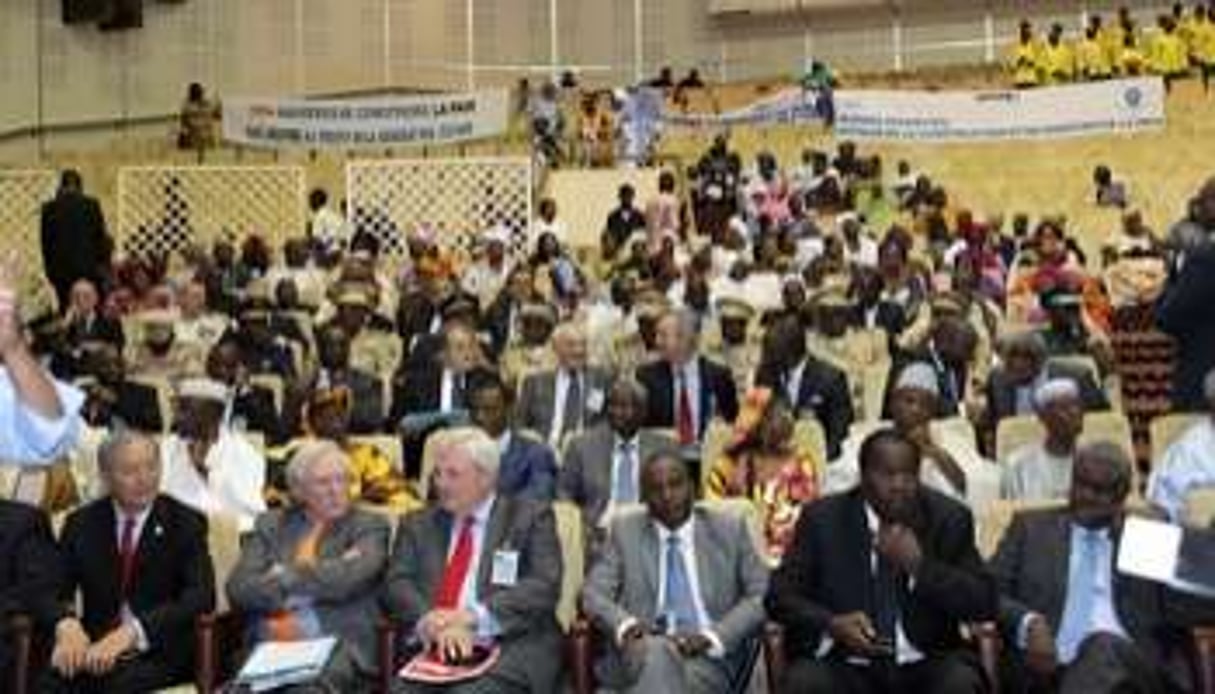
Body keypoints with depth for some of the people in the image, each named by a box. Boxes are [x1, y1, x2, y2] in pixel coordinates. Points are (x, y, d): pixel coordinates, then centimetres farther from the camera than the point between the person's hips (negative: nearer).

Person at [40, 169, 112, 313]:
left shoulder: (49, 208, 2)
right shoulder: (91, 205, -4)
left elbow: (46, 241, 5)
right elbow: (100, 236, -1)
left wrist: (50, 269, 13)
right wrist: (104, 265, 9)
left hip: (60, 268, 2)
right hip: (88, 265, -2)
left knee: (66, 308, 4)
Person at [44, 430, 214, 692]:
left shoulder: (185, 523, 1)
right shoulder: (81, 522, 10)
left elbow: (201, 596, -11)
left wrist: (132, 631, -25)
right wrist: (67, 624, -21)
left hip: (160, 651, -2)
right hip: (95, 645, 2)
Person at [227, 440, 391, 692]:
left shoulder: (370, 526, 10)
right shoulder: (271, 524, 18)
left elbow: (348, 580, -10)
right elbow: (239, 588, 4)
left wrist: (286, 575, 3)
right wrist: (321, 577, -5)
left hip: (339, 648, -2)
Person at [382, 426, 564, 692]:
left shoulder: (530, 517, 10)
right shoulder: (418, 524, 20)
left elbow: (544, 587, -3)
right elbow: (397, 585, 6)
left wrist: (473, 617, -16)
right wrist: (433, 624, -15)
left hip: (510, 648, -3)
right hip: (433, 648, 3)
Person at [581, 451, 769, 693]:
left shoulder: (729, 528, 11)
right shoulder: (625, 530, 13)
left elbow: (761, 596, 4)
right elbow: (594, 594, 5)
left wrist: (713, 636, -13)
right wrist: (625, 625, -18)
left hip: (707, 656, 0)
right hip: (642, 651, 1)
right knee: (657, 651, -36)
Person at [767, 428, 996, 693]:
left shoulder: (948, 517, 2)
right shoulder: (823, 518, 1)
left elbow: (983, 603, -4)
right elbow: (780, 595, 0)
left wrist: (919, 566, -17)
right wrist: (831, 624, -19)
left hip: (924, 666, 1)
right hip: (845, 664, -1)